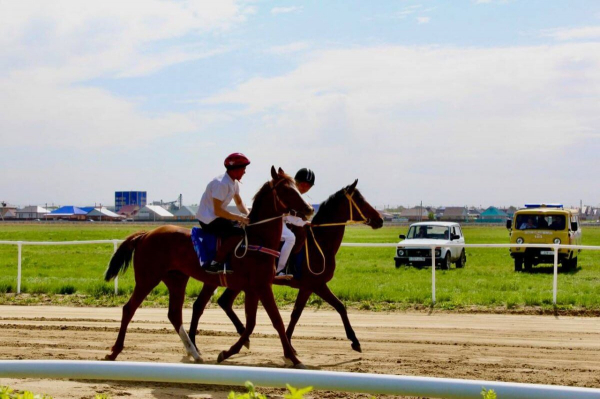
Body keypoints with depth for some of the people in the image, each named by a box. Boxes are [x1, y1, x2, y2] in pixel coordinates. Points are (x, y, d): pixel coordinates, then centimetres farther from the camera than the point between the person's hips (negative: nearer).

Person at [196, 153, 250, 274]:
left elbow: (239, 203, 16)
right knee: (238, 232, -26)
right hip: (208, 220, -10)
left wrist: (248, 215, -4)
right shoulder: (221, 183, -23)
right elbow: (217, 211, -25)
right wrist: (239, 218, -24)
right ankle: (216, 263, -27)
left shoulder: (234, 183, 8)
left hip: (217, 217, 10)